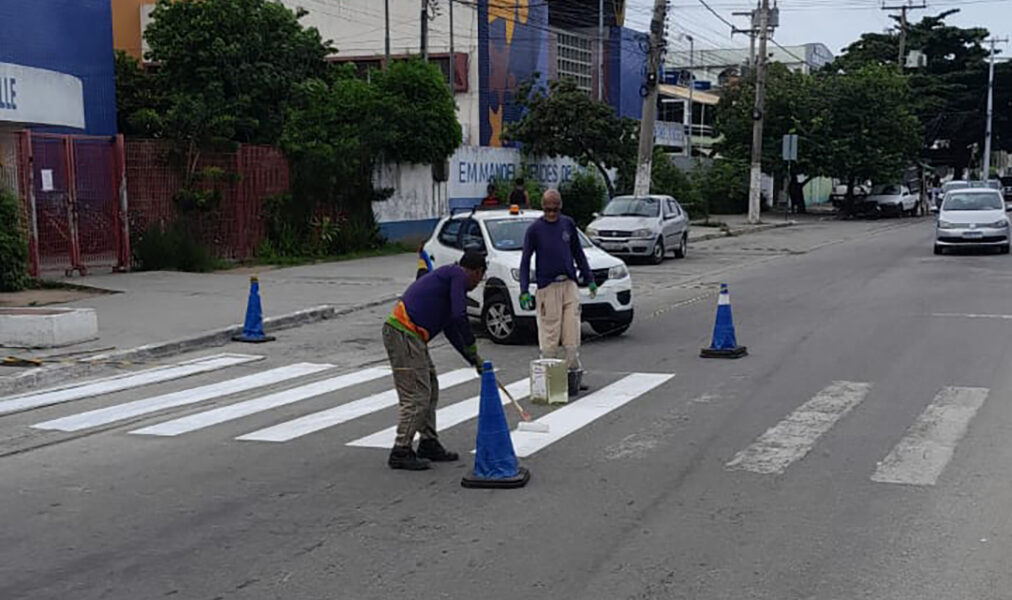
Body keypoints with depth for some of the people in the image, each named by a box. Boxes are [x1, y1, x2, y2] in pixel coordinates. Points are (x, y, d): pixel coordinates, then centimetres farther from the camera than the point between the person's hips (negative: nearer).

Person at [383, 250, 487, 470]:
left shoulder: (449, 275, 25)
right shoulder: (458, 276, -4)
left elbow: (451, 328, 29)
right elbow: (460, 317, -16)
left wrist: (472, 359, 29)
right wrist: (473, 352, -5)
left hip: (411, 336, 10)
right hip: (403, 334, -10)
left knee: (429, 390, 17)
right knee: (415, 396, -6)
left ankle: (429, 444, 24)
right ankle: (401, 452, 0)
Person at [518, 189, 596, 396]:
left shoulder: (568, 224, 10)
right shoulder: (534, 229, 0)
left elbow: (578, 253, 19)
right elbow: (525, 261, 1)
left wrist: (589, 279, 15)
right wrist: (524, 291, -8)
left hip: (569, 285, 3)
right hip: (547, 287, -3)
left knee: (572, 333, -1)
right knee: (549, 336, -3)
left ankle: (573, 374, 7)